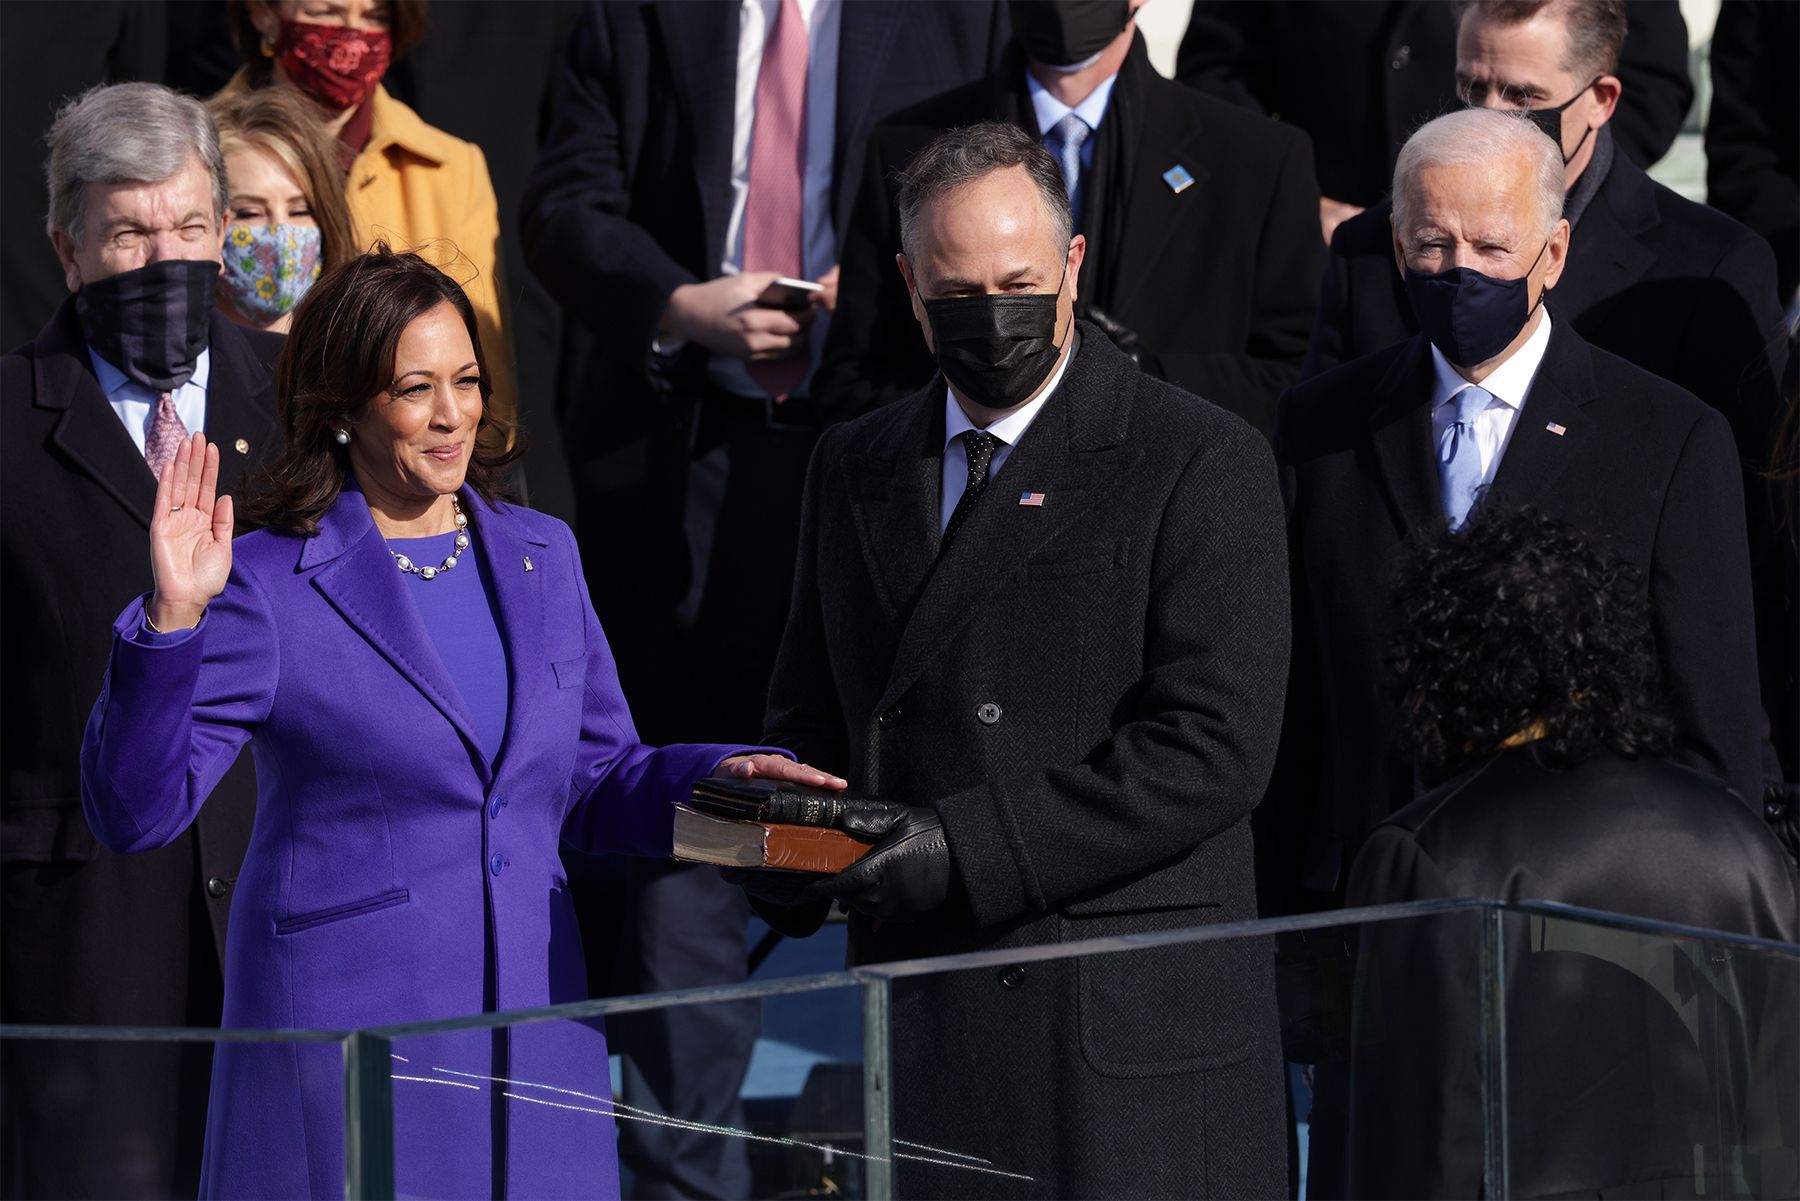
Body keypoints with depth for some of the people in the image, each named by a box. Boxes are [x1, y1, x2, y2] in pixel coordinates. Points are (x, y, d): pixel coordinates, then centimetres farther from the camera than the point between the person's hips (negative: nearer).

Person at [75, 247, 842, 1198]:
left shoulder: (541, 557, 12)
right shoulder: (271, 587, -6)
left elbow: (595, 783, 19)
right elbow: (134, 809, -12)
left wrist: (716, 778, 0)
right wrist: (172, 622, -24)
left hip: (535, 1035, 5)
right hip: (347, 1038, -5)